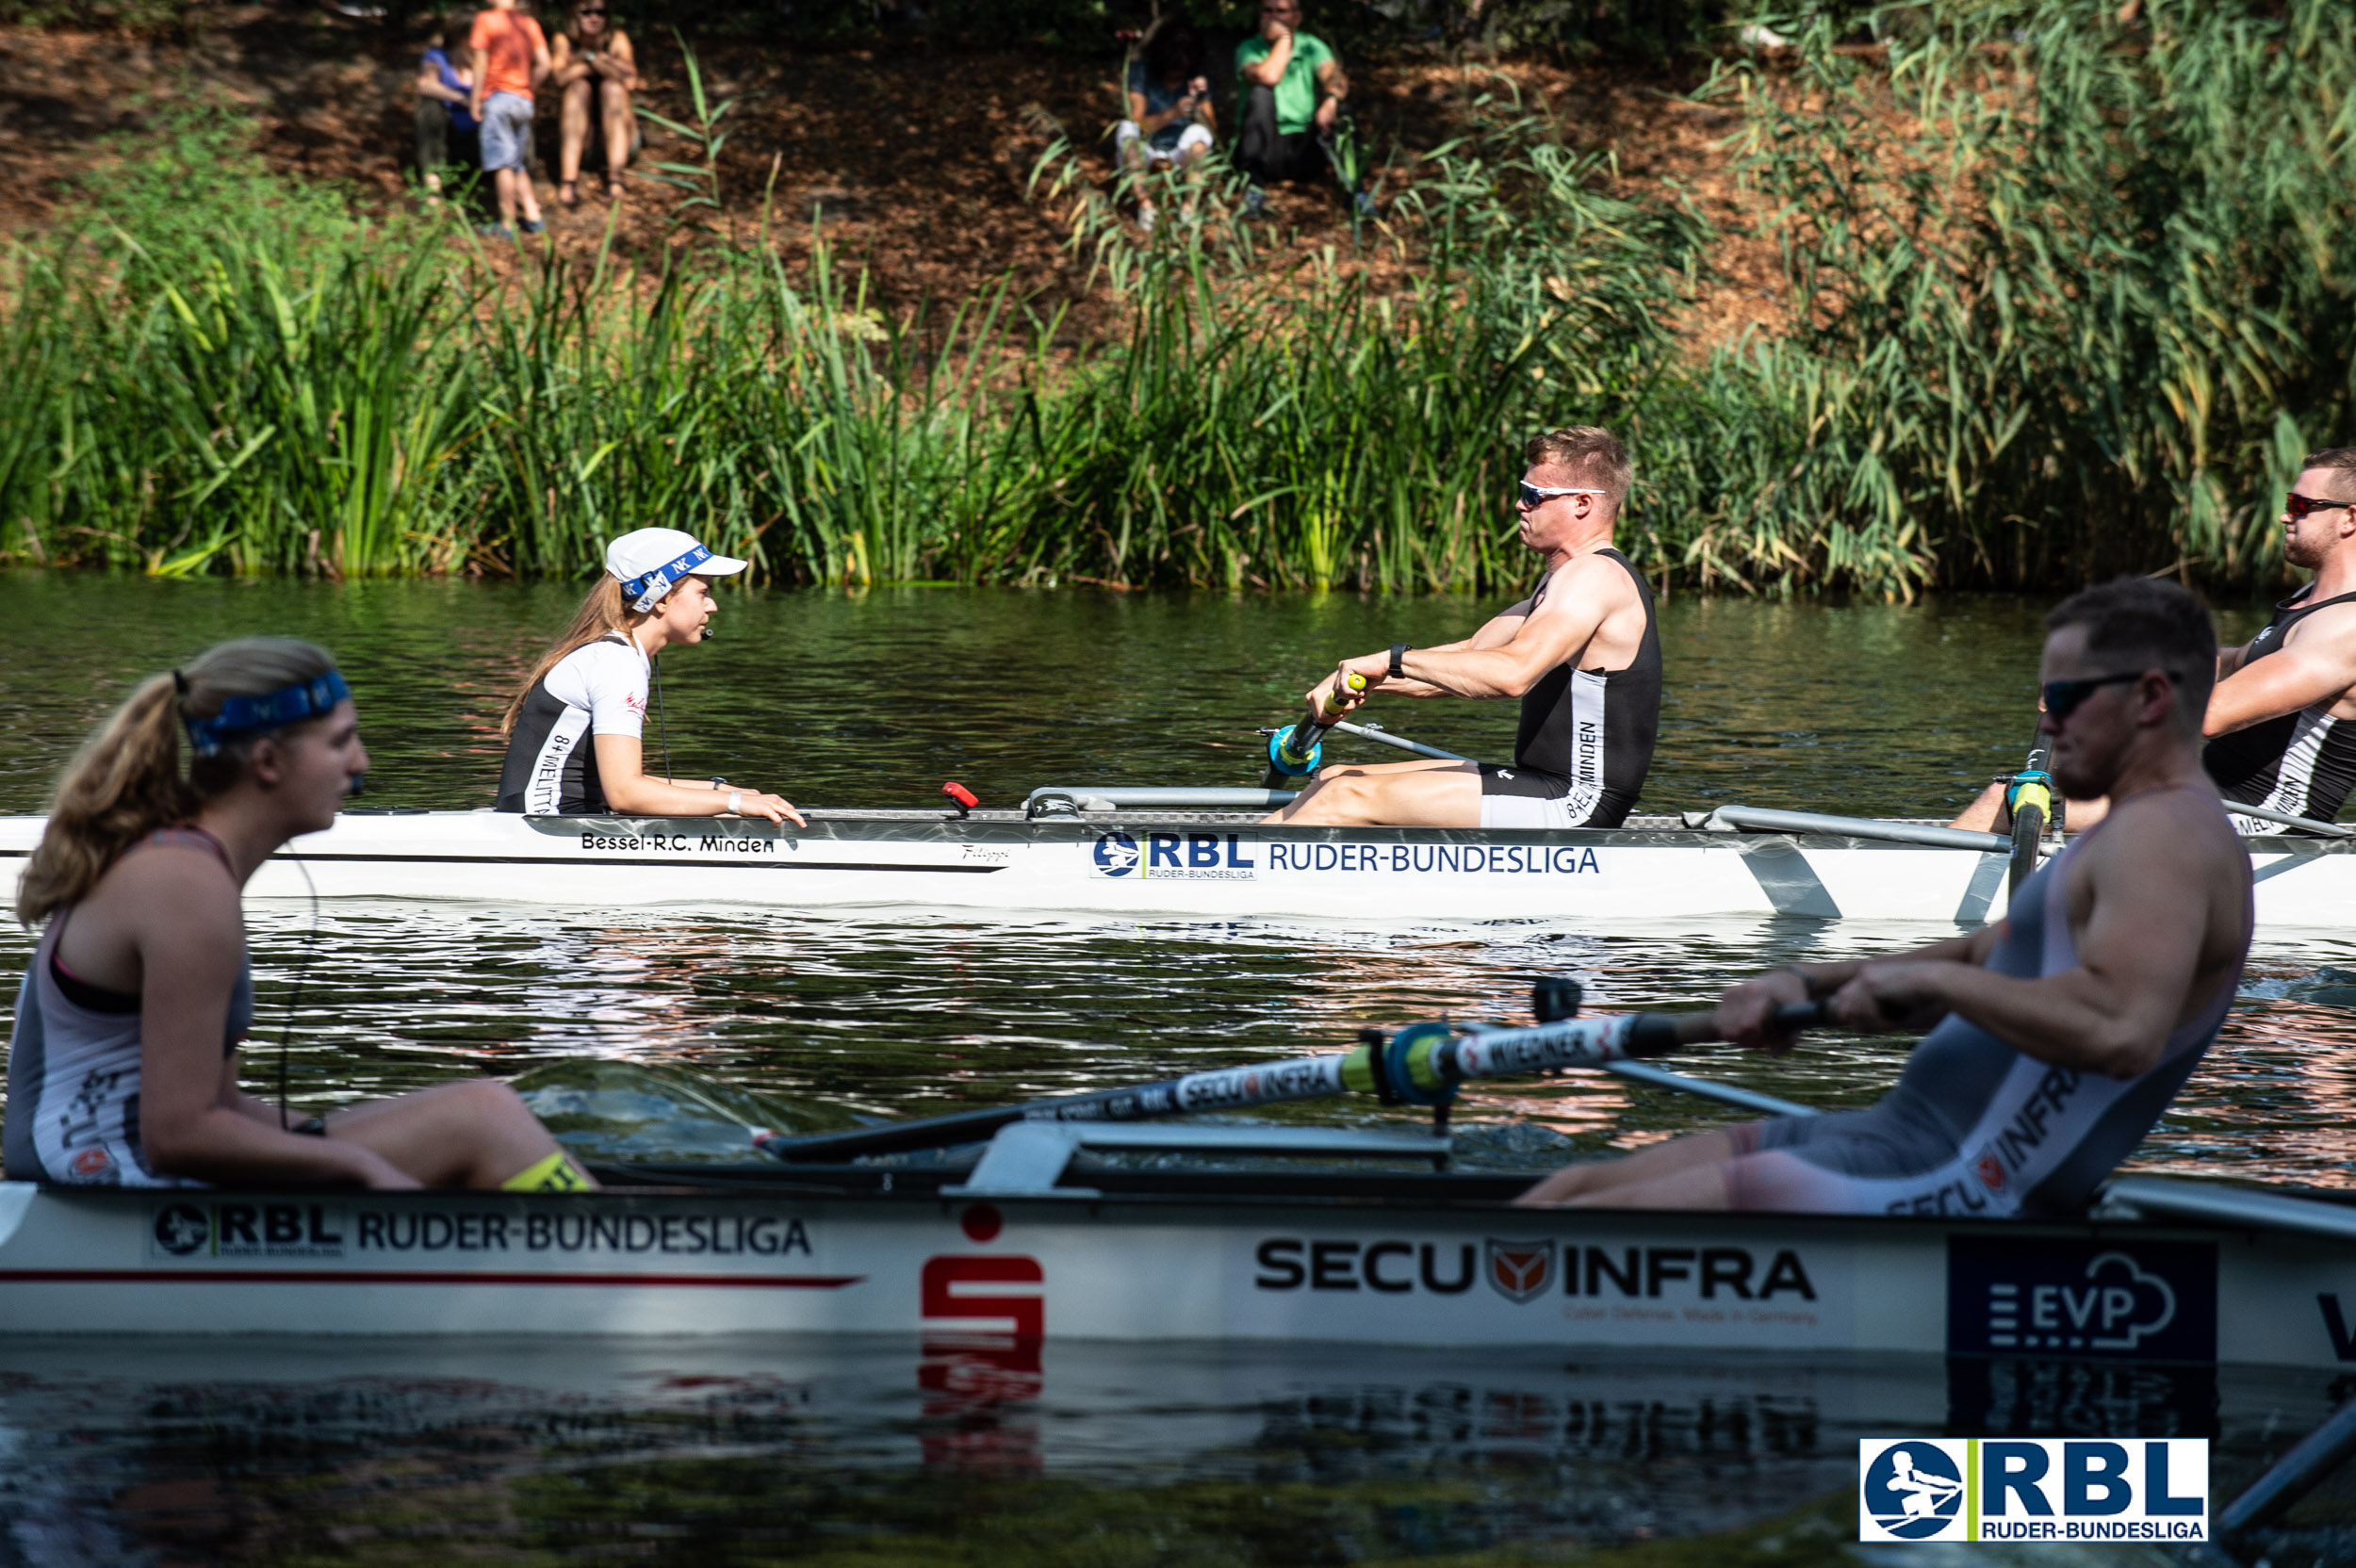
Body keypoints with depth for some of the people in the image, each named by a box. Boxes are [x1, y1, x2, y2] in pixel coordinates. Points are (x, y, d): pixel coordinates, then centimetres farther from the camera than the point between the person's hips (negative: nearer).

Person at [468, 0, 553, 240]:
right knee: (519, 163, 16)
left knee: (504, 164, -5)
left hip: (497, 97, -5)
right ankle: (531, 214, 10)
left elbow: (481, 63, -8)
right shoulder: (529, 24, 9)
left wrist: (475, 100, -3)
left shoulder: (485, 20, -5)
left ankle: (507, 224, -5)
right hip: (524, 101, 5)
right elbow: (543, 65, 5)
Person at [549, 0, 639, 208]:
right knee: (579, 86, -25)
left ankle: (615, 176, -39)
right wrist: (604, 64, -20)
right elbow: (559, 78, -24)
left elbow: (630, 81, -23)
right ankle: (568, 179, -42)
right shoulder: (564, 40, -5)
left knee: (612, 86, -24)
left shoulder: (617, 39, -6)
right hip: (574, 133, 0)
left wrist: (590, 56, -19)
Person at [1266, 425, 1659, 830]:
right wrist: (1358, 677, 7)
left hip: (1572, 804, -10)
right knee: (1334, 780, 10)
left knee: (1348, 797, -15)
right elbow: (1471, 655, 20)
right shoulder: (1563, 578, 18)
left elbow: (1513, 672, -32)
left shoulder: (1594, 575, -17)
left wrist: (1393, 660, -26)